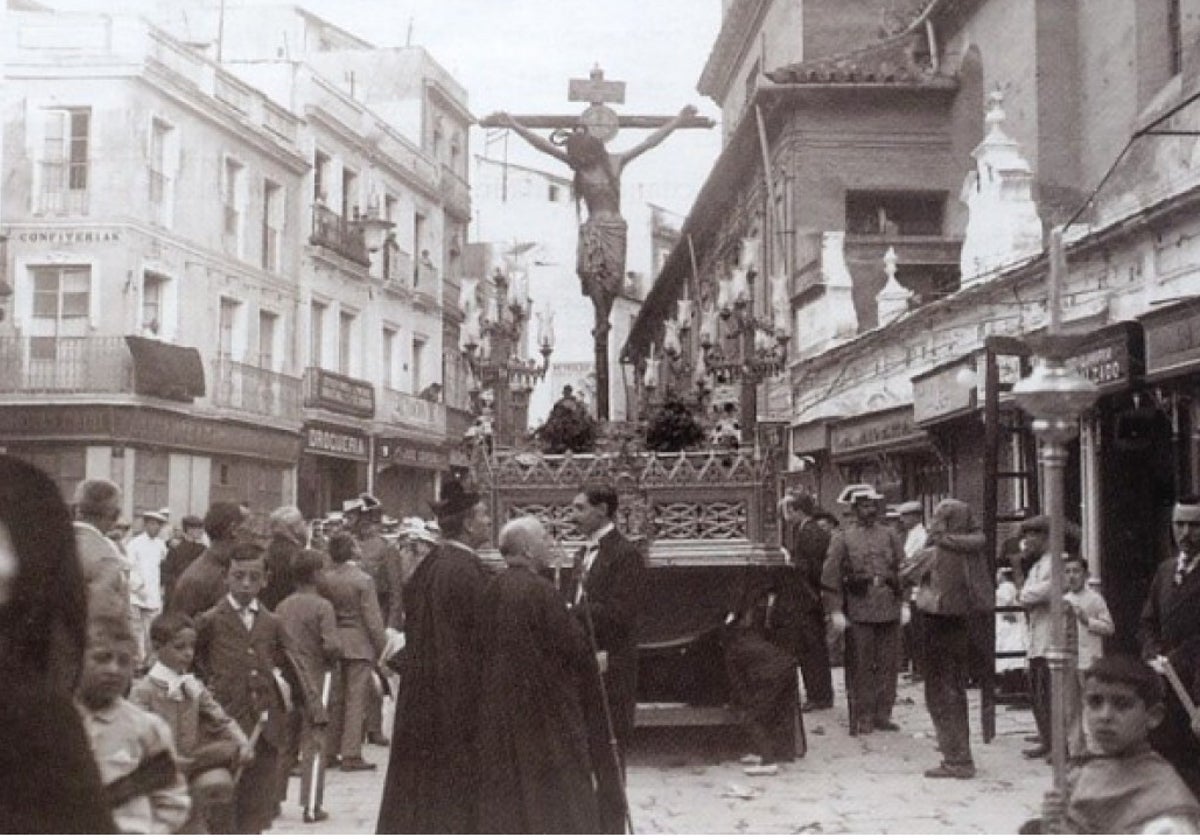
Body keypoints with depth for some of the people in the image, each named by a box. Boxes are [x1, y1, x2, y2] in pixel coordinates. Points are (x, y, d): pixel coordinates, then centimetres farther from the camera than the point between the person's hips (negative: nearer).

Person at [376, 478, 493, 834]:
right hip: (461, 695, -8)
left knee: (419, 785, 15)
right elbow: (483, 639, -16)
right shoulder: (467, 571, -18)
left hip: (420, 696, 8)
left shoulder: (426, 567, 8)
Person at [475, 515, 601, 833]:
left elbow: (486, 642, 10)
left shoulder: (492, 589, 2)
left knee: (504, 786, 13)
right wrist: (592, 668, 7)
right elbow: (571, 643, -13)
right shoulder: (540, 591, -18)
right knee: (552, 786, 4)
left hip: (497, 701, 7)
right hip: (545, 706, -6)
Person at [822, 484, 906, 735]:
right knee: (861, 668, 1)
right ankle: (862, 718, 8)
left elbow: (903, 570, 13)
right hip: (858, 612, -3)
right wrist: (835, 611, -9)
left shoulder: (890, 535, 11)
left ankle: (883, 714, 16)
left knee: (888, 665, 6)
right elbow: (830, 577, -3)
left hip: (889, 610, 3)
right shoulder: (842, 538, 0)